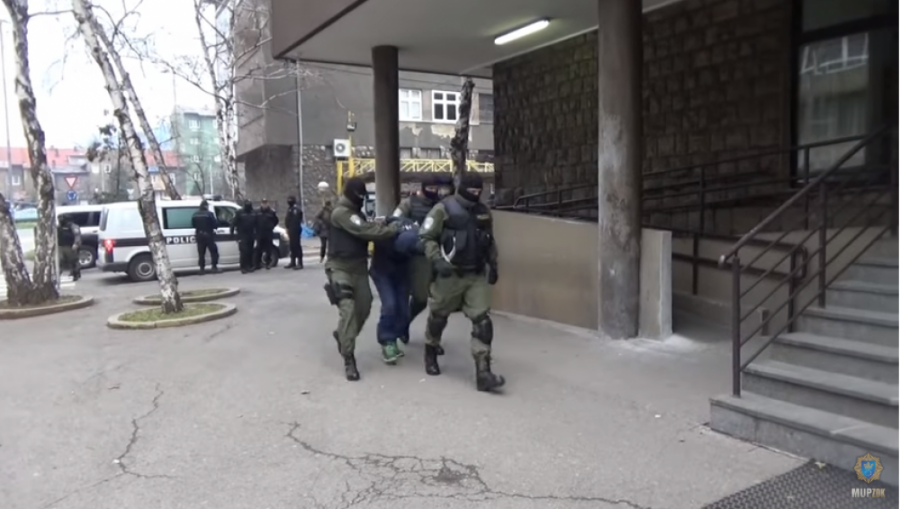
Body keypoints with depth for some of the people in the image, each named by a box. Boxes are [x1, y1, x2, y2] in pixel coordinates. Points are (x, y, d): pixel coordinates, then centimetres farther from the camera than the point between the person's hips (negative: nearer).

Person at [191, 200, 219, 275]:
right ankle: (214, 267, -1)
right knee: (213, 251, 4)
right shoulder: (209, 214, -12)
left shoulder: (195, 214, 5)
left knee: (201, 253, 7)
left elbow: (193, 225, 12)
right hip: (208, 235, -5)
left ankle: (202, 268, 6)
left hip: (199, 235, 5)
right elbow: (215, 224, -12)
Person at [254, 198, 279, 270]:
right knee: (259, 249, 2)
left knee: (268, 249, 3)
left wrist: (271, 227, 4)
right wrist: (257, 228, 4)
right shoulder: (257, 212, 3)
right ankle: (258, 264, 7)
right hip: (259, 234, 1)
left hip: (269, 234, 0)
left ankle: (268, 264, 13)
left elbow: (276, 221, 11)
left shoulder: (271, 212, 1)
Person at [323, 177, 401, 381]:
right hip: (341, 267, -8)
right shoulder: (341, 213, -16)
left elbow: (367, 229, 6)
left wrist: (385, 226, -11)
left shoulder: (356, 212, 16)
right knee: (348, 309, -16)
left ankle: (342, 336, 35)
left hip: (359, 266, 8)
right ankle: (348, 359, -11)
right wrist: (393, 229, -23)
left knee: (364, 307, 9)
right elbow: (365, 231, -25)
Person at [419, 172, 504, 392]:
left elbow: (489, 241, 19)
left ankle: (483, 372, -8)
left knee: (482, 320, -7)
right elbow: (426, 237, -11)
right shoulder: (444, 209, -10)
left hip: (477, 275, 4)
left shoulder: (484, 211, 8)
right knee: (438, 315, 13)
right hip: (451, 274, -4)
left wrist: (493, 265, 12)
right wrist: (437, 260, -23)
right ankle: (431, 354, 41)